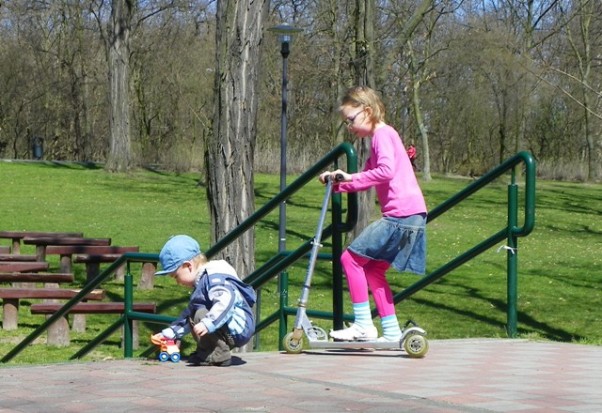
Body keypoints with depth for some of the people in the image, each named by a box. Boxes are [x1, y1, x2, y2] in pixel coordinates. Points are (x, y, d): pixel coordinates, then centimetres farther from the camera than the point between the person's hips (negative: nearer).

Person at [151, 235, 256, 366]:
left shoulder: (214, 278, -16)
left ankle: (219, 356, -20)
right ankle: (204, 353, 14)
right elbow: (187, 315, 29)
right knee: (193, 315, 23)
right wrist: (168, 334, 27)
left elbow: (225, 301, -36)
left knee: (201, 315, -27)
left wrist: (207, 323, -45)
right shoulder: (201, 283, 19)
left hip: (238, 329, -11)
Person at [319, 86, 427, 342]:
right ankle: (391, 332, 14)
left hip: (401, 214, -10)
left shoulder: (383, 134, -7)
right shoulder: (379, 137, 24)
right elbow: (366, 182, 29)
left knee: (351, 258, -7)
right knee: (373, 270, 14)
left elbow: (386, 170, -24)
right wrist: (337, 183, 14)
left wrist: (351, 177, -16)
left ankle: (363, 325, -6)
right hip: (410, 217, 10)